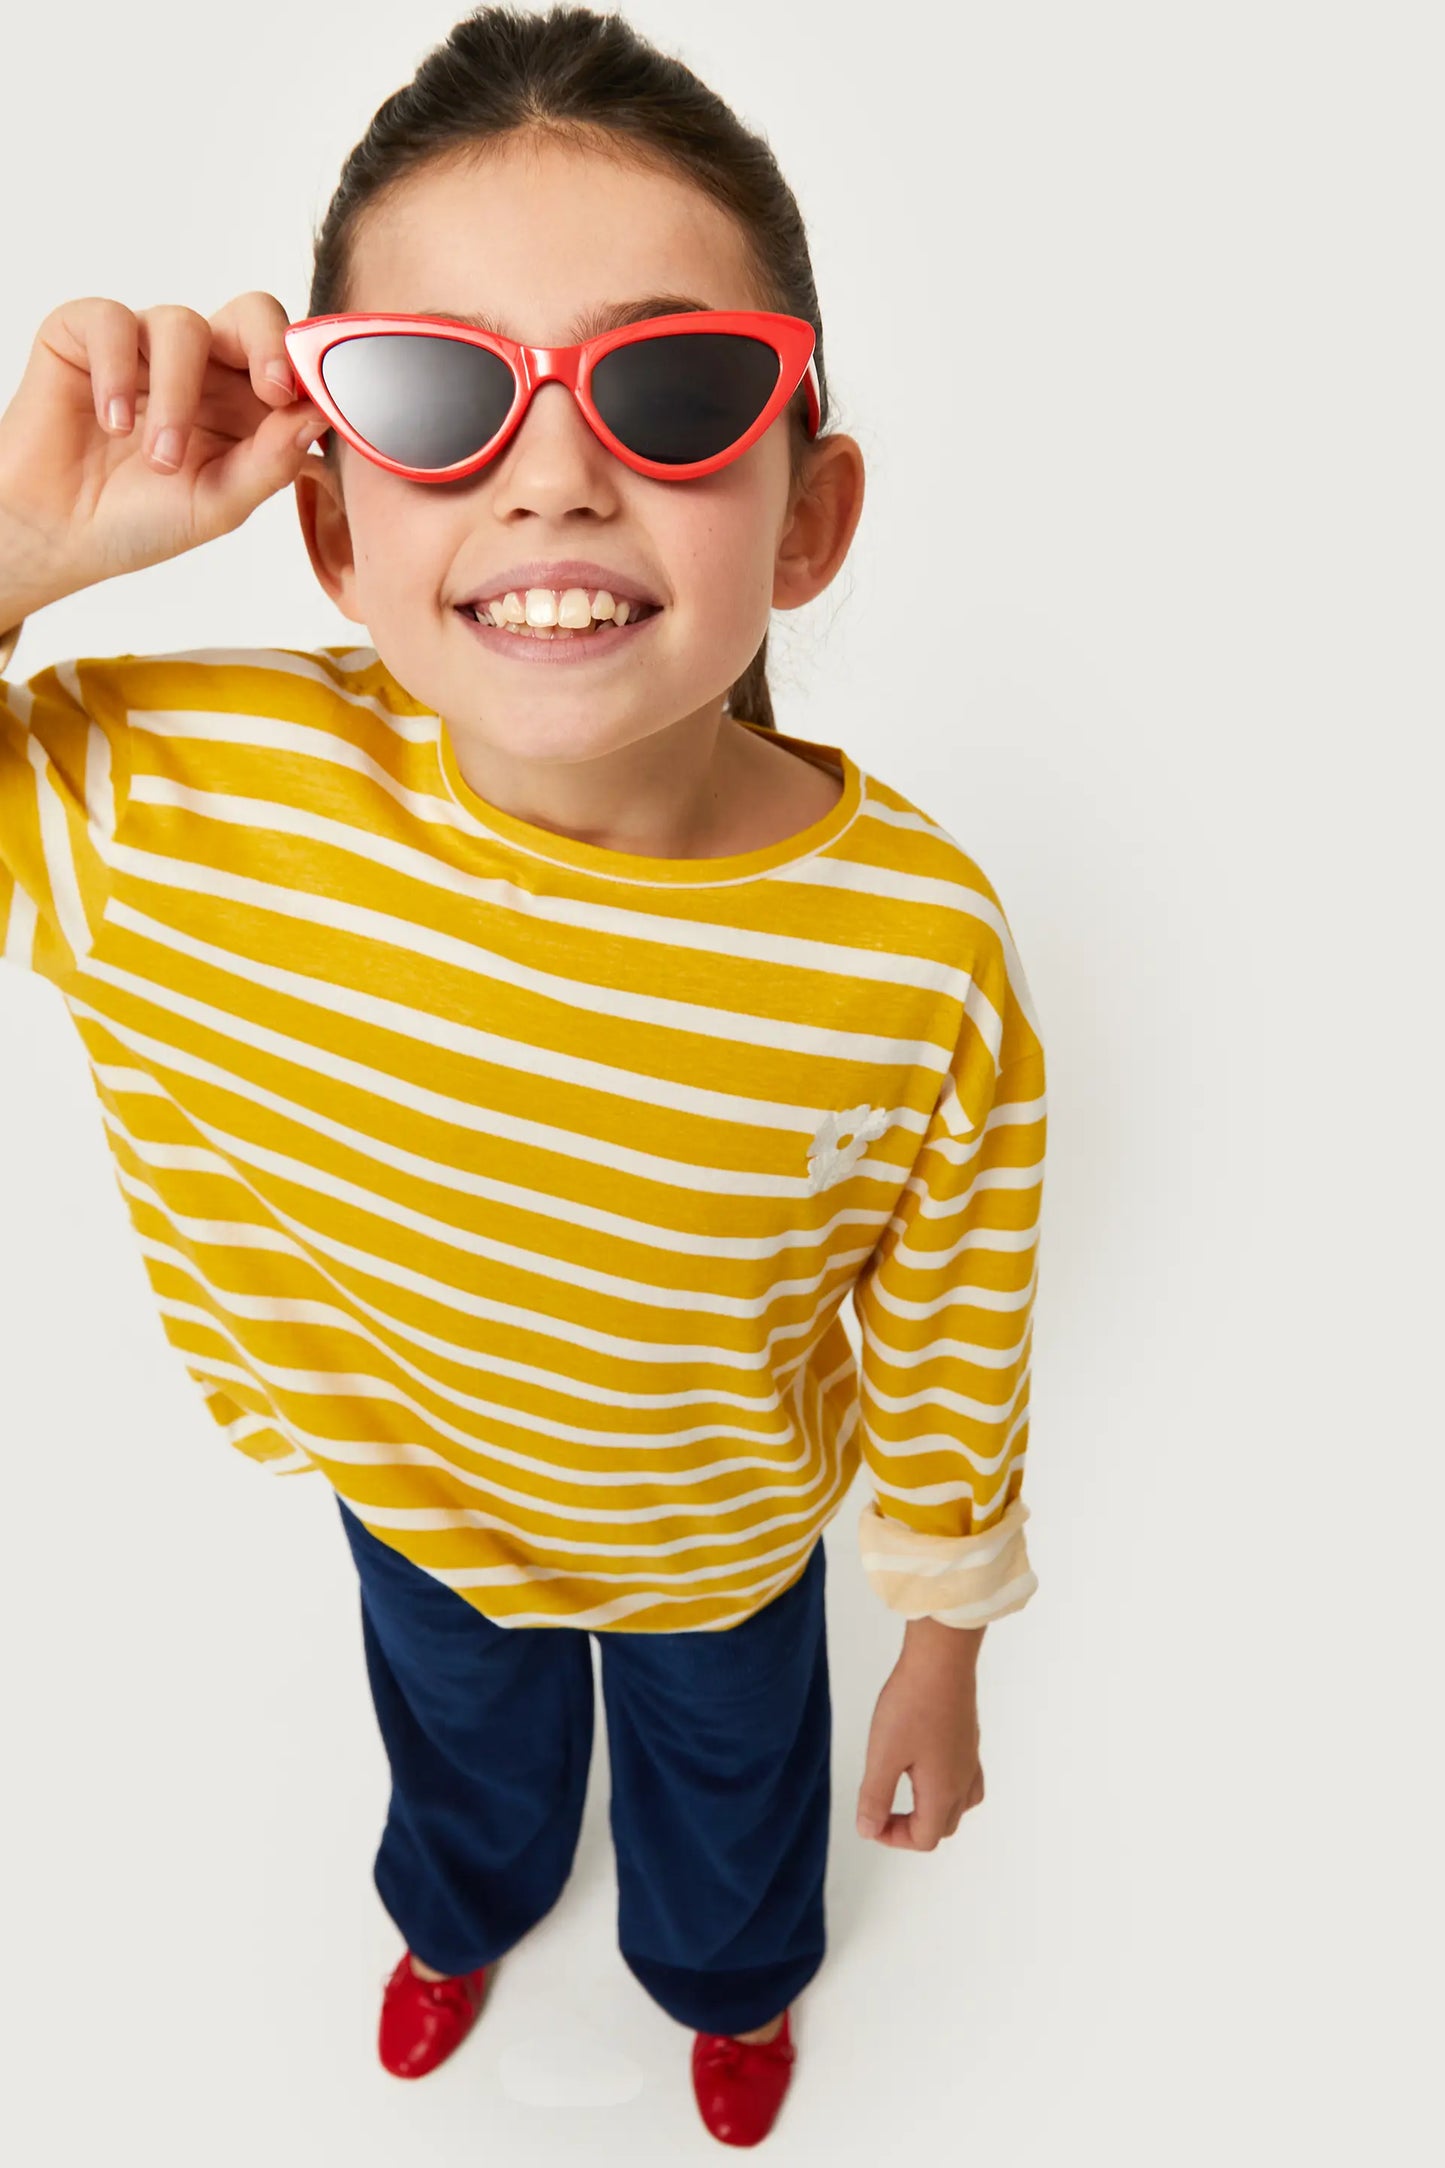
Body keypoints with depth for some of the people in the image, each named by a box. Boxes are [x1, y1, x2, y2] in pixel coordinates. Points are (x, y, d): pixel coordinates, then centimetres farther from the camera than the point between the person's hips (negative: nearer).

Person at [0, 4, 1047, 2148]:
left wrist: (943, 1656, -3)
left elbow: (953, 1347, -18)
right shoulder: (180, 796, -31)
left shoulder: (921, 950, -34)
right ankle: (462, 1914, 76)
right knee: (458, 1735, 36)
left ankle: (730, 1977, 73)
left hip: (726, 1551, -1)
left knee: (728, 1780, 33)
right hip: (408, 1496, 2)